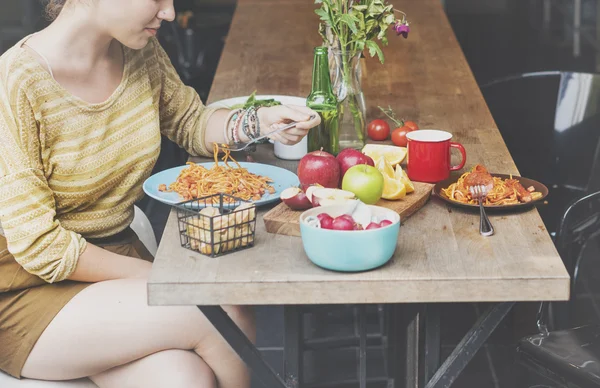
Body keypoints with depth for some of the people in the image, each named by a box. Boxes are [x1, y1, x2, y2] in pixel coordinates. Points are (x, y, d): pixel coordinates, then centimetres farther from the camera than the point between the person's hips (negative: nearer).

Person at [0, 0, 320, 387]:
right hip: (32, 290, -6)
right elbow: (39, 246, -19)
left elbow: (190, 122, 20)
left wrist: (258, 122, -2)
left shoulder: (142, 53, 0)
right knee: (224, 311, -24)